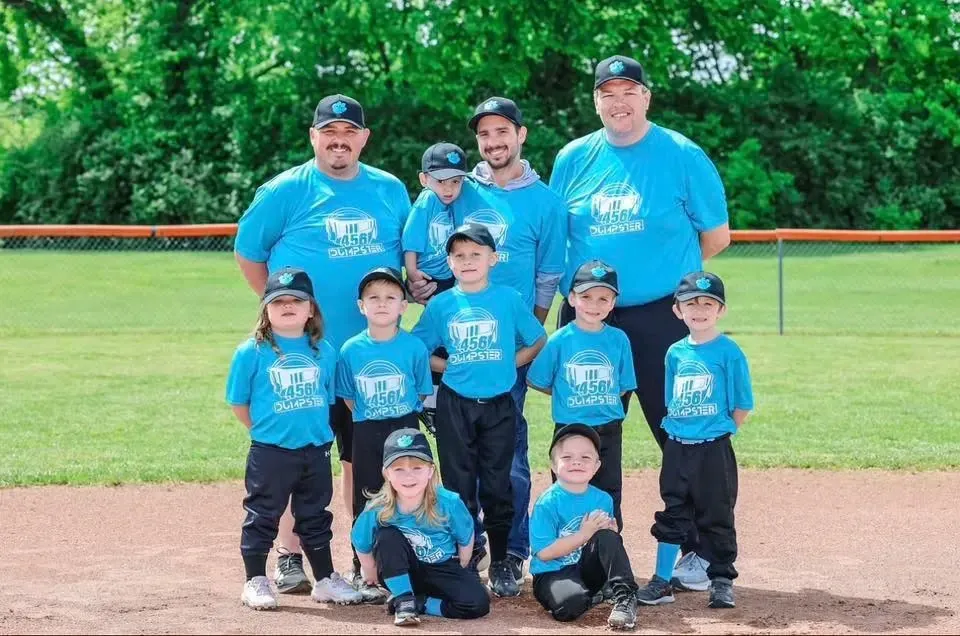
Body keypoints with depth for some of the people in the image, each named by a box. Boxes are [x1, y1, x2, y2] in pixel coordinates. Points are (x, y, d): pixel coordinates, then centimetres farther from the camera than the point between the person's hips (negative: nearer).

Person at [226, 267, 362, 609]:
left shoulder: (324, 351, 2)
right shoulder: (251, 352, -8)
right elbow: (239, 402, -1)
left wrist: (318, 430, 6)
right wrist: (265, 429, 1)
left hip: (316, 451, 4)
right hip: (270, 453, -3)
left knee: (316, 516, 16)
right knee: (263, 516, 6)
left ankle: (325, 580, 26)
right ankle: (255, 582, 16)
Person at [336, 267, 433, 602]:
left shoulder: (414, 347, -7)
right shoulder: (351, 350, -4)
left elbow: (422, 393, 4)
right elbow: (347, 397, 7)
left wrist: (401, 420, 4)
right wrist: (369, 420, 5)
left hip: (405, 431, -1)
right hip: (366, 435, 1)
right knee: (367, 503, 5)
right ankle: (363, 574, 13)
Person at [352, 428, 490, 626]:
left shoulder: (449, 503, -23)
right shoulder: (376, 510, -22)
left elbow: (465, 539, -6)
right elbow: (362, 545, -5)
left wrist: (460, 574, 3)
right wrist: (372, 575, 1)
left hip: (443, 569, 0)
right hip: (399, 575, 0)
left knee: (477, 603, -23)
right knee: (387, 536, -29)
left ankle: (418, 602, -6)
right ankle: (403, 600, -19)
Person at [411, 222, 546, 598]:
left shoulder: (509, 299, 0)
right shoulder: (440, 305, 2)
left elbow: (538, 342, 6)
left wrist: (510, 363, -4)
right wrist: (449, 367, -3)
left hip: (498, 405, 0)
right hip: (455, 407, 1)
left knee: (497, 486, 4)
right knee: (459, 485, 3)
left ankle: (500, 563, 14)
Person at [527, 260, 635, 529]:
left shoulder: (619, 339, -1)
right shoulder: (559, 340, -7)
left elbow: (622, 387, 8)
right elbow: (535, 381, 0)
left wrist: (599, 401, -1)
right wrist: (566, 396, 0)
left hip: (609, 432, 2)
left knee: (609, 496, 11)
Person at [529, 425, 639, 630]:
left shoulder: (603, 499, 3)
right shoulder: (548, 503, -13)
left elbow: (611, 545, 12)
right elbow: (543, 552, -18)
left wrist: (608, 530, -12)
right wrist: (583, 534, -21)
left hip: (588, 570, 4)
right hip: (552, 574, -4)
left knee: (607, 536, -22)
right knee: (571, 604, -36)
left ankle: (624, 596, -21)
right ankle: (593, 597, -3)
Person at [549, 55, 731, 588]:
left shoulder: (683, 156, -2)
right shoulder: (573, 159, 8)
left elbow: (717, 236, 3)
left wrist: (664, 268, 5)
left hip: (663, 319, -3)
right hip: (587, 319, 4)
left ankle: (697, 552, 9)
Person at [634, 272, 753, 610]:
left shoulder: (729, 352, -7)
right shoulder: (676, 353, 7)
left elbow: (742, 406, -4)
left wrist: (718, 431, -4)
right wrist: (678, 430, 6)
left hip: (714, 449, -5)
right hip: (677, 447, 5)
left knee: (717, 517, 3)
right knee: (672, 515, 10)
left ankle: (722, 582, 15)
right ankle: (662, 582, 16)